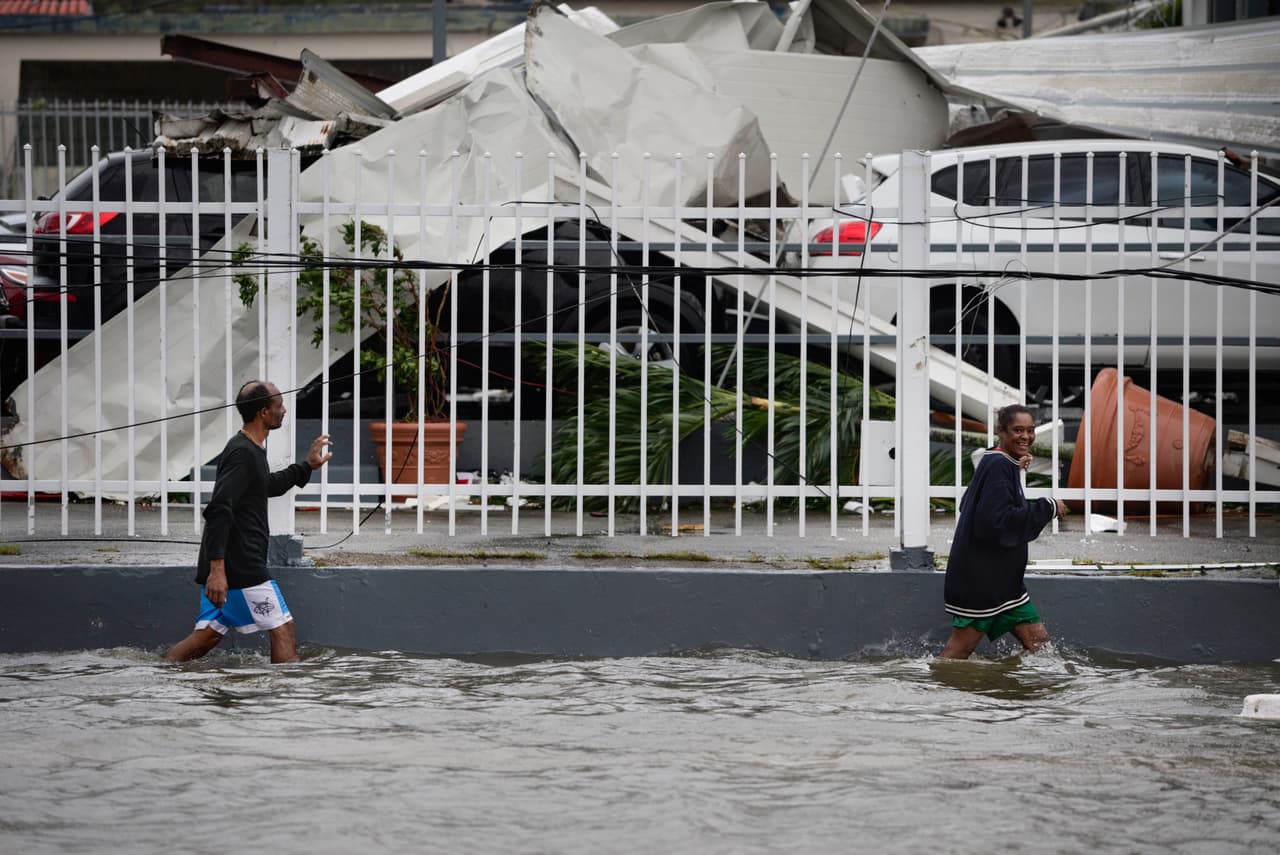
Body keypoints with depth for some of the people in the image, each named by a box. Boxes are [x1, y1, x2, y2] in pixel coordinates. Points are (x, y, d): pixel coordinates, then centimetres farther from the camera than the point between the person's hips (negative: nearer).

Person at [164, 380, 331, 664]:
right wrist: (217, 568, -30)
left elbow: (266, 487, 38)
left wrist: (307, 467, 38)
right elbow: (218, 511, -24)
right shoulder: (243, 453, -16)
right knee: (282, 630, -4)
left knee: (208, 635, 9)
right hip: (240, 566, -10)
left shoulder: (249, 449, 17)